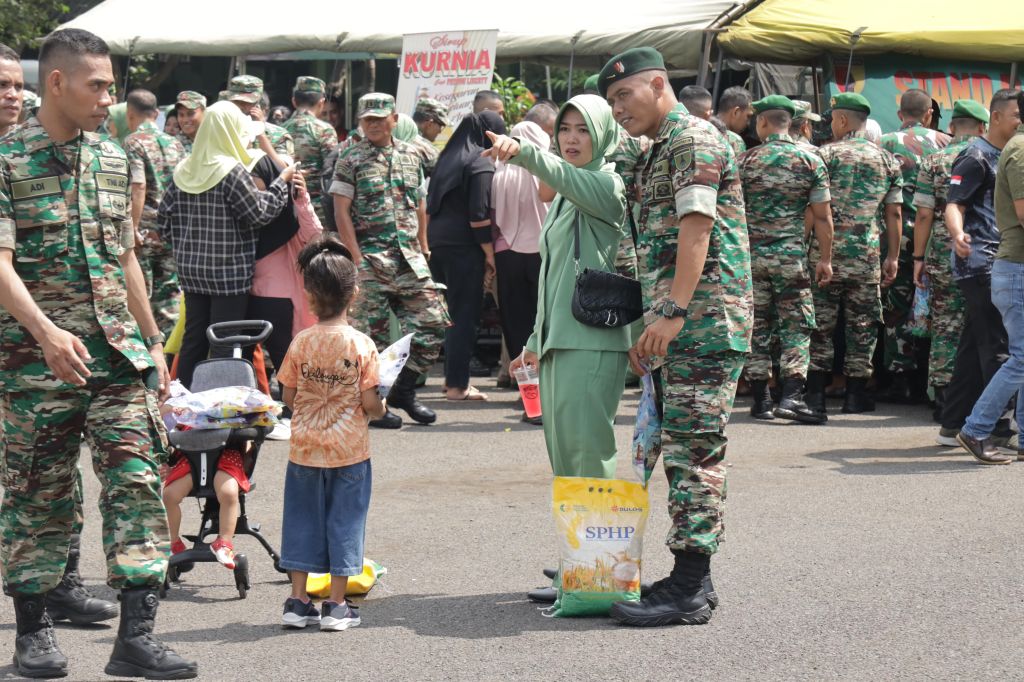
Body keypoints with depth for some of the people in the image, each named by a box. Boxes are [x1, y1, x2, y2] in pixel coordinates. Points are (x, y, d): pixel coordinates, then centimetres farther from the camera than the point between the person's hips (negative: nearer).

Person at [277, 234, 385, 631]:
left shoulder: (300, 343, -6)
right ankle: (337, 605, 9)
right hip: (349, 449, -2)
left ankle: (298, 601, 15)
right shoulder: (362, 345, -11)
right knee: (344, 520, 7)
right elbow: (371, 405, -12)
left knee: (303, 519, 12)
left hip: (305, 448, 2)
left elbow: (288, 397, 0)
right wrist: (380, 408, 10)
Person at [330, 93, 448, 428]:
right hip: (371, 258, -4)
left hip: (409, 258, 5)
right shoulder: (350, 159, -1)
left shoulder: (411, 157, 13)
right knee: (373, 331, -2)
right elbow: (341, 211, -6)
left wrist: (423, 249, 14)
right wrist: (357, 260, -12)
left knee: (432, 321, -1)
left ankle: (403, 390, 15)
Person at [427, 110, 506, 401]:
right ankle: (457, 385, -1)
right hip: (464, 246, -8)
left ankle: (451, 377, 22)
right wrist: (490, 255, -11)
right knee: (465, 315, -2)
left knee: (452, 313, 17)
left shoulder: (449, 158, 14)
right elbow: (479, 215, -16)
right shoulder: (481, 164, -10)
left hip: (437, 243, 8)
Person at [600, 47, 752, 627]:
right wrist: (652, 328, 25)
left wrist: (674, 313, -27)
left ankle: (690, 589, -8)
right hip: (678, 325, 10)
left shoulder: (694, 139, -8)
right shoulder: (660, 152, 23)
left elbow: (697, 227, -20)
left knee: (695, 448, -10)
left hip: (703, 319, -10)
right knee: (686, 448, 11)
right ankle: (693, 579, 16)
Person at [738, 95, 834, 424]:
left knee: (756, 326, 8)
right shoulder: (811, 161, 0)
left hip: (750, 254, 1)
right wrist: (826, 259, 6)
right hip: (791, 255, -1)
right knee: (796, 326, 3)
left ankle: (760, 400, 10)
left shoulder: (744, 161, 1)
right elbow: (822, 216, -1)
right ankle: (791, 397, -11)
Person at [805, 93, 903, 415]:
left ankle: (816, 394, 2)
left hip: (826, 253, -2)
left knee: (820, 323, 3)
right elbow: (894, 213, 8)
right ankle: (856, 395, 9)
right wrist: (893, 257, 11)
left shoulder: (825, 154, -2)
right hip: (867, 256, 2)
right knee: (863, 325, 8)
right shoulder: (888, 161, 9)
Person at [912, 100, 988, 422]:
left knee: (945, 329, 6)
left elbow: (924, 215, -2)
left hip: (943, 258, 1)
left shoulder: (934, 162, 1)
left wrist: (919, 258, 4)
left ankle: (944, 400, 7)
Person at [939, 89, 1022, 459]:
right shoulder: (975, 157, -9)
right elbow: (954, 206, -18)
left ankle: (953, 427, 16)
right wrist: (957, 235, -37)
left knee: (975, 348, 11)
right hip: (979, 262, -9)